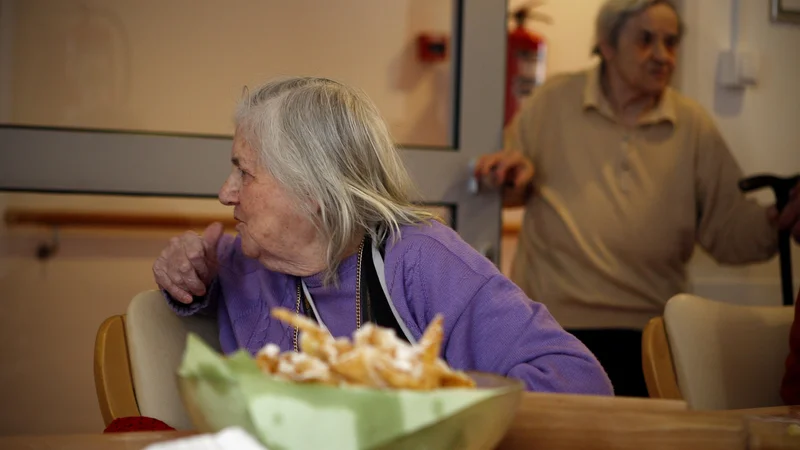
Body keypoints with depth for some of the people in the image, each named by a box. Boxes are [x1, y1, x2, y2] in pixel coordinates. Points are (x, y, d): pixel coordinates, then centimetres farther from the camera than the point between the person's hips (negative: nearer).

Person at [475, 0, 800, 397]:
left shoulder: (694, 126, 7)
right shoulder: (553, 102, 4)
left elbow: (729, 228, 3)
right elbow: (510, 195, 14)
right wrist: (516, 181, -9)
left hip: (647, 334, 1)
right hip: (552, 322, -1)